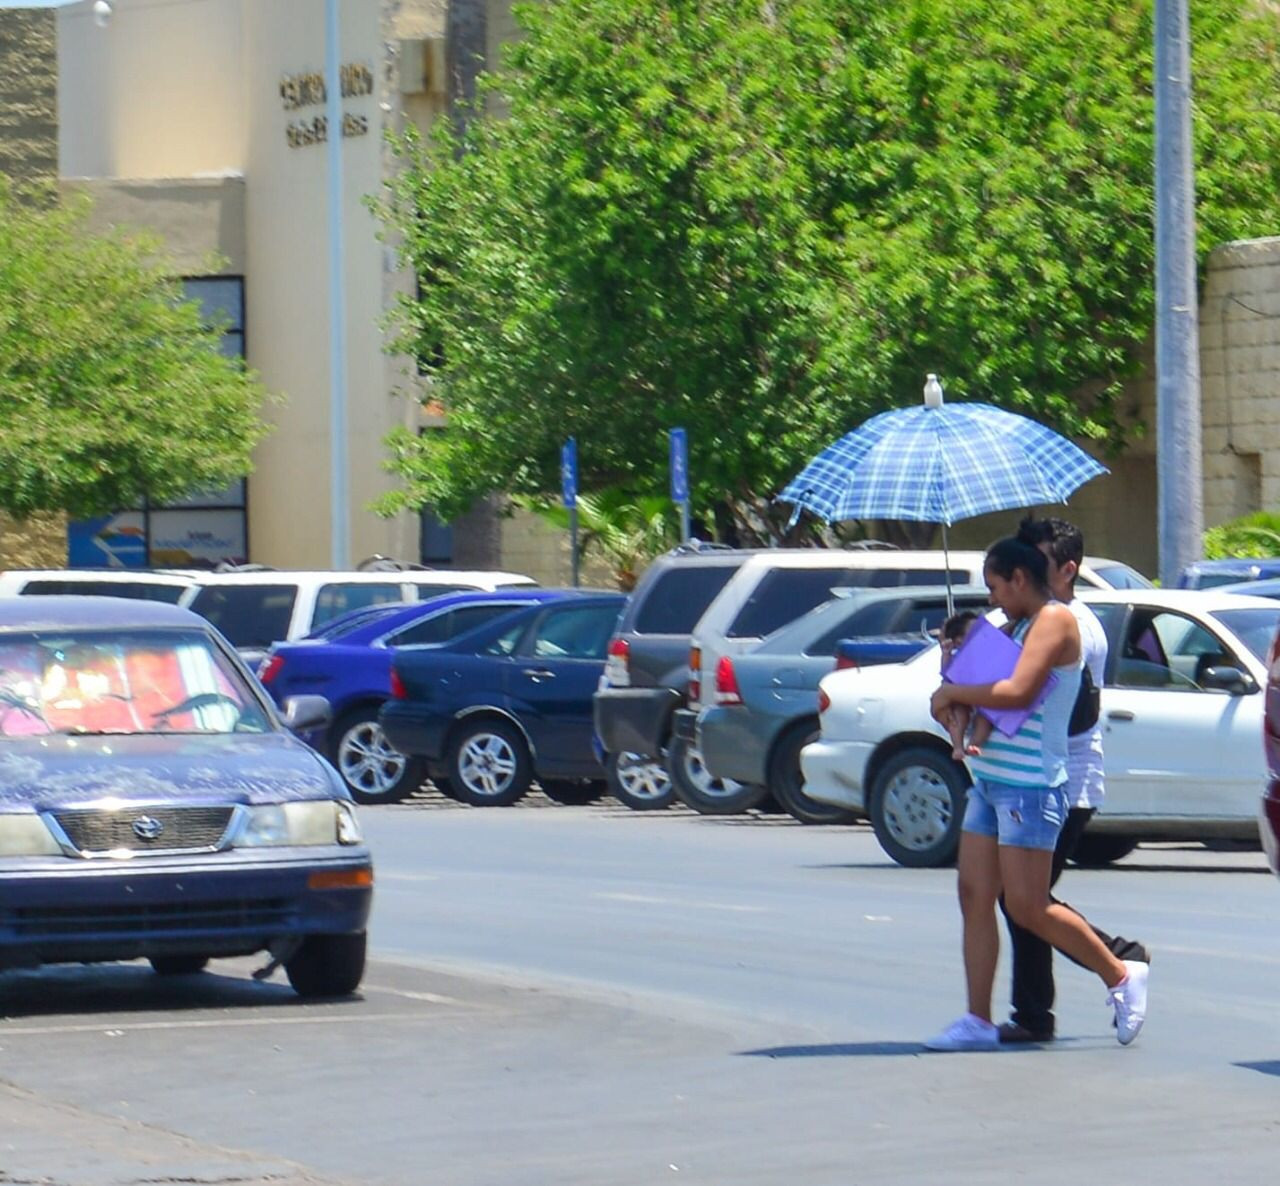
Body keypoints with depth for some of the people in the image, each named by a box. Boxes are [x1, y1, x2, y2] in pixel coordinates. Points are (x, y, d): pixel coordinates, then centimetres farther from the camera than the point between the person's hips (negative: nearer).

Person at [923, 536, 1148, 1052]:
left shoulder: (1055, 621, -10)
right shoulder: (1019, 627, 20)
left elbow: (1019, 691, -22)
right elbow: (994, 692, 24)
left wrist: (954, 693, -11)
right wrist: (960, 705, 2)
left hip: (1030, 786, -10)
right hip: (991, 779, 10)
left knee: (1028, 907, -8)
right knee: (974, 896, 3)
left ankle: (1121, 976, 7)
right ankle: (978, 1022, 3)